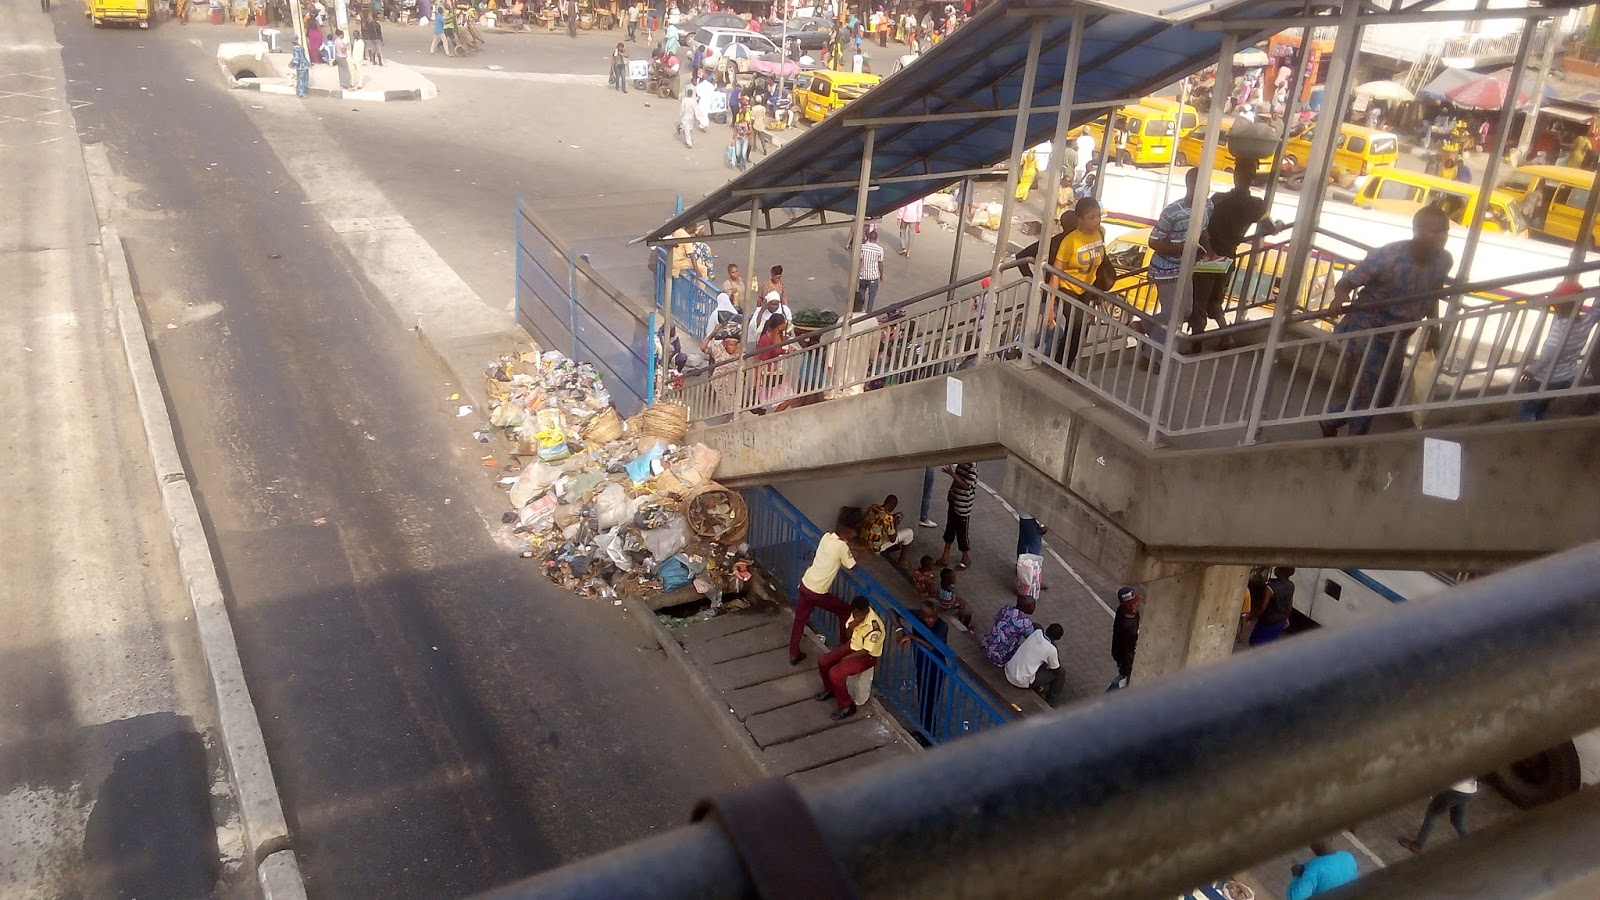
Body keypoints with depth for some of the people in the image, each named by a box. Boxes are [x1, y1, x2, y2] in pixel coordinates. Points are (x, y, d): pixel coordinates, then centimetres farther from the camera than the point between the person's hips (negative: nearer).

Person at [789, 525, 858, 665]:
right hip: (817, 592, -7)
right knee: (845, 611, 13)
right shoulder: (841, 546, -18)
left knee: (800, 620, 19)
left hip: (805, 584, 7)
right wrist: (854, 555, 12)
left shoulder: (826, 536, 1)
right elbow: (851, 565, -5)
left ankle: (794, 655, 27)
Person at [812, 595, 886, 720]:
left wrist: (847, 658, -14)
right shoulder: (857, 614, -10)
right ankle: (830, 690, 26)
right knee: (822, 661, 1)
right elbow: (847, 630, 3)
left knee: (835, 673, -22)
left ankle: (847, 706, -4)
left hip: (866, 657, -8)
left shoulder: (874, 626, -33)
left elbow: (866, 652, -26)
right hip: (852, 645, 8)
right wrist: (853, 624, -21)